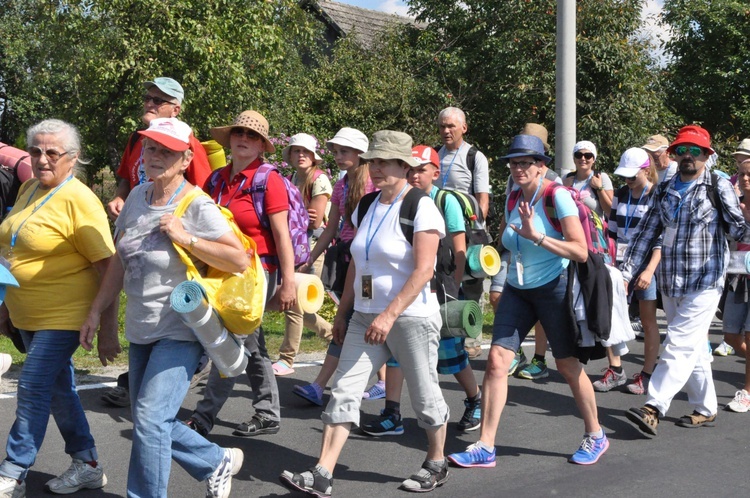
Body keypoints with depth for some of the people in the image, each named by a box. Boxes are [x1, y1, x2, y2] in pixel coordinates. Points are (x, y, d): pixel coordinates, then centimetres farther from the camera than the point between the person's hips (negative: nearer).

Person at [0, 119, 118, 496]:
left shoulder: (79, 200, -17)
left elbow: (107, 267, -19)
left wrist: (108, 329, -21)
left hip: (62, 316, -8)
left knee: (33, 389, -6)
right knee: (58, 388, 15)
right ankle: (87, 464, 29)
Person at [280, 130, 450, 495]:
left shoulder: (420, 207, -12)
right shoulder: (366, 206, 10)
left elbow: (423, 270, -18)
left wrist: (389, 315, -24)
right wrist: (342, 311, 14)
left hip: (411, 317, -6)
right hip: (365, 316, 7)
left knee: (425, 396, 7)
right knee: (343, 391, -1)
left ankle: (436, 465, 28)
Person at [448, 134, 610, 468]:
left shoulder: (557, 196, -13)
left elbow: (581, 252, -20)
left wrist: (537, 236, -28)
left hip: (553, 288, -5)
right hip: (516, 290, 6)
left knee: (568, 365, 5)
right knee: (496, 360, -6)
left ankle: (595, 437, 27)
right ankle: (485, 447, -2)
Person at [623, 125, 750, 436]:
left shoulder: (719, 187, -4)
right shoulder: (665, 191, 11)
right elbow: (646, 234, 12)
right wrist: (626, 272, 6)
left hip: (704, 284, -6)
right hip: (670, 285, 6)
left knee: (679, 346, -12)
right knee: (694, 349, 14)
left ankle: (653, 409, -16)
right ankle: (705, 410, 26)